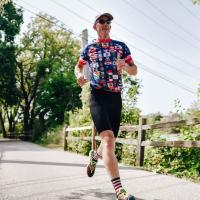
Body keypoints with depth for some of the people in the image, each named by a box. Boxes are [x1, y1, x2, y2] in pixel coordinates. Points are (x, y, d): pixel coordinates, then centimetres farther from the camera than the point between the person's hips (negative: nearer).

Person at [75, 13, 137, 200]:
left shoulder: (121, 46, 11)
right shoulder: (89, 49, 10)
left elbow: (134, 71, 10)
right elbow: (78, 66, 25)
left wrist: (125, 66, -14)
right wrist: (79, 75, 1)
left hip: (116, 98, 3)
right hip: (98, 96, -3)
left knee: (110, 143, 9)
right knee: (108, 139, -22)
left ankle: (94, 155, 46)